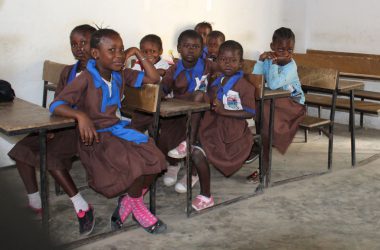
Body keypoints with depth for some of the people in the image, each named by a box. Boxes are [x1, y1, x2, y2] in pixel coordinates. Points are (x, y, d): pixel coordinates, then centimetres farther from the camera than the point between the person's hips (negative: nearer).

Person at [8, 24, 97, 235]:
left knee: (49, 154, -26)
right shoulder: (67, 72, 16)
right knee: (22, 149, -7)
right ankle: (35, 204, 1)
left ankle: (82, 207, -17)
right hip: (63, 126, 8)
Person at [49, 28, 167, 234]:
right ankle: (136, 205, 7)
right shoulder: (86, 79, -14)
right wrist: (81, 115, -37)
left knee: (153, 159, -16)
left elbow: (154, 78, 10)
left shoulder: (121, 75, 5)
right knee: (136, 165, -26)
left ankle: (127, 203, 8)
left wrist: (138, 54, 3)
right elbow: (56, 106, -19)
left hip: (118, 129, 7)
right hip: (96, 136, -6)